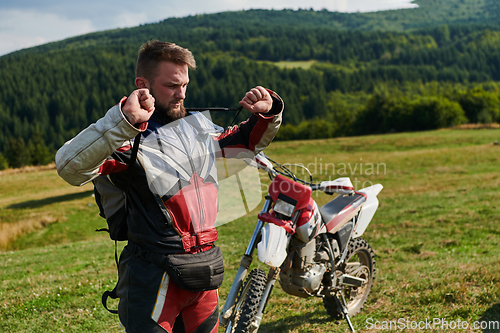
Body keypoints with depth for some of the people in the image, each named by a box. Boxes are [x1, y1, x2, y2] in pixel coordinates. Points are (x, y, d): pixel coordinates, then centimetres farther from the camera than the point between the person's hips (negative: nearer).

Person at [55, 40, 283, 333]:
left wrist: (267, 114, 5)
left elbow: (247, 141, 26)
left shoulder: (198, 124, 10)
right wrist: (124, 120, -41)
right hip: (156, 275, -7)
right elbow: (71, 168, -33)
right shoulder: (126, 138, -14)